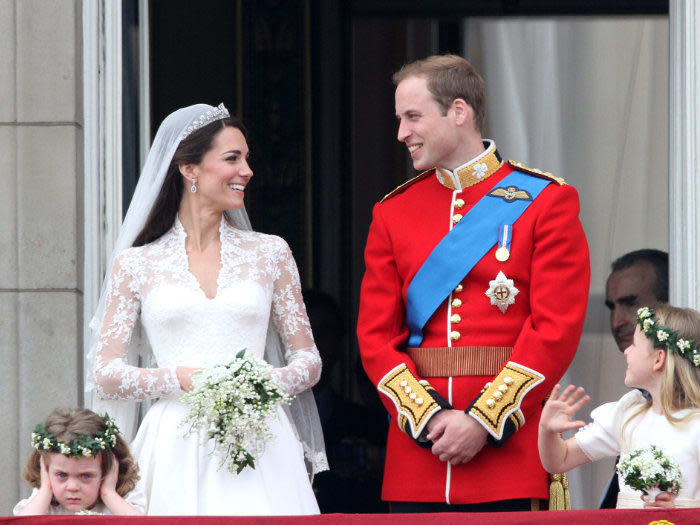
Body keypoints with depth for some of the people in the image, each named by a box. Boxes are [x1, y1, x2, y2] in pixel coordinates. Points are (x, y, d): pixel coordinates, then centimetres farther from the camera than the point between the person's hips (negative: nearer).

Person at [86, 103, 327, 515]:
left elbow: (308, 359, 14)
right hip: (177, 450, -1)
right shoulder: (136, 265, 7)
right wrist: (181, 379, -11)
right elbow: (105, 376, 5)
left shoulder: (270, 253, 12)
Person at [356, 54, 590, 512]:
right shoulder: (392, 213, 12)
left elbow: (558, 329, -6)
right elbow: (376, 334, 7)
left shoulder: (546, 202, 1)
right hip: (417, 452, 3)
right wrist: (428, 418, -9)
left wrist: (485, 422, -13)